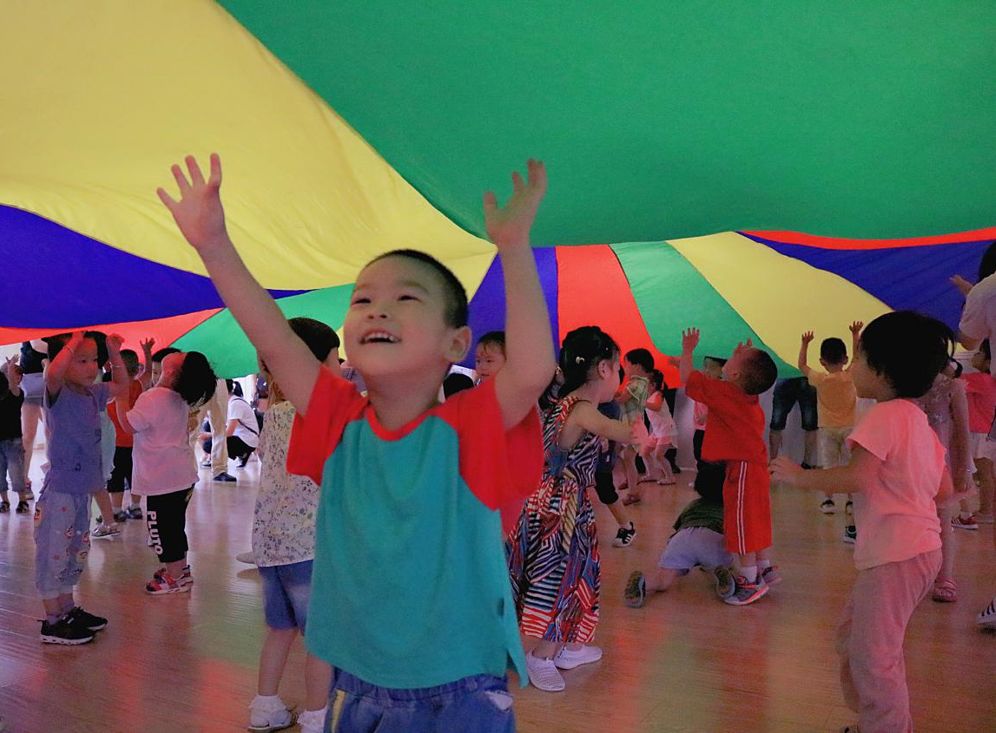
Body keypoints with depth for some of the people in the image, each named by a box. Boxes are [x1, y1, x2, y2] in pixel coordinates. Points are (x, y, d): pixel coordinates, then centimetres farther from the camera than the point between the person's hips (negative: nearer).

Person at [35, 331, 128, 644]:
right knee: (53, 554, 1)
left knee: (75, 554, 19)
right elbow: (54, 373, -38)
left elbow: (121, 384, 26)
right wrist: (75, 340, -31)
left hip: (82, 490, 8)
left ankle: (68, 609, 32)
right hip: (58, 491, -8)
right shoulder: (57, 395, -14)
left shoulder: (93, 394, 8)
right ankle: (52, 621, 11)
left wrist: (113, 350, 15)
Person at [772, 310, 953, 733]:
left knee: (872, 654, -3)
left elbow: (856, 477, -25)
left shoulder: (884, 416, -15)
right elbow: (943, 491, 16)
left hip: (895, 555, -10)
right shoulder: (918, 419, 14)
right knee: (852, 637, 20)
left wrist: (799, 477, -15)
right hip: (917, 546, 10)